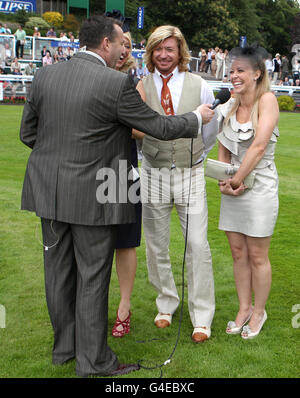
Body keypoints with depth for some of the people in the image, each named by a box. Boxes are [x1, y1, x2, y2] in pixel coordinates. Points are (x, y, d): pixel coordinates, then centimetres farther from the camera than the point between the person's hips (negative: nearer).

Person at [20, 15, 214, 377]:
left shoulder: (44, 76, 1)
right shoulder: (116, 84, -16)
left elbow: (27, 133, 8)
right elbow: (159, 127, -7)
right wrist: (197, 117, 10)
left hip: (50, 193, 6)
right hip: (93, 197, -5)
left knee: (59, 271, 16)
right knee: (92, 277, 6)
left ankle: (64, 346, 32)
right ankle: (93, 361, 19)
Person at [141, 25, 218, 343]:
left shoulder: (198, 86, 1)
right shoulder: (141, 88, -1)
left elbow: (211, 129, 14)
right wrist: (152, 153, 9)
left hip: (191, 174, -1)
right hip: (153, 174, 1)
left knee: (197, 245, -4)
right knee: (156, 246, 10)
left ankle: (202, 317, 9)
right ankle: (166, 304, 31)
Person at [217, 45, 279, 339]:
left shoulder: (267, 100, -11)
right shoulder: (230, 106, 8)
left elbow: (259, 145, -20)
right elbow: (223, 150, 11)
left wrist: (237, 179, -14)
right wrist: (224, 180, -4)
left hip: (259, 187, -6)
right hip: (232, 187, 6)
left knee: (257, 256, 5)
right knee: (238, 253, 13)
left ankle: (259, 312, 22)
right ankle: (244, 309, 27)